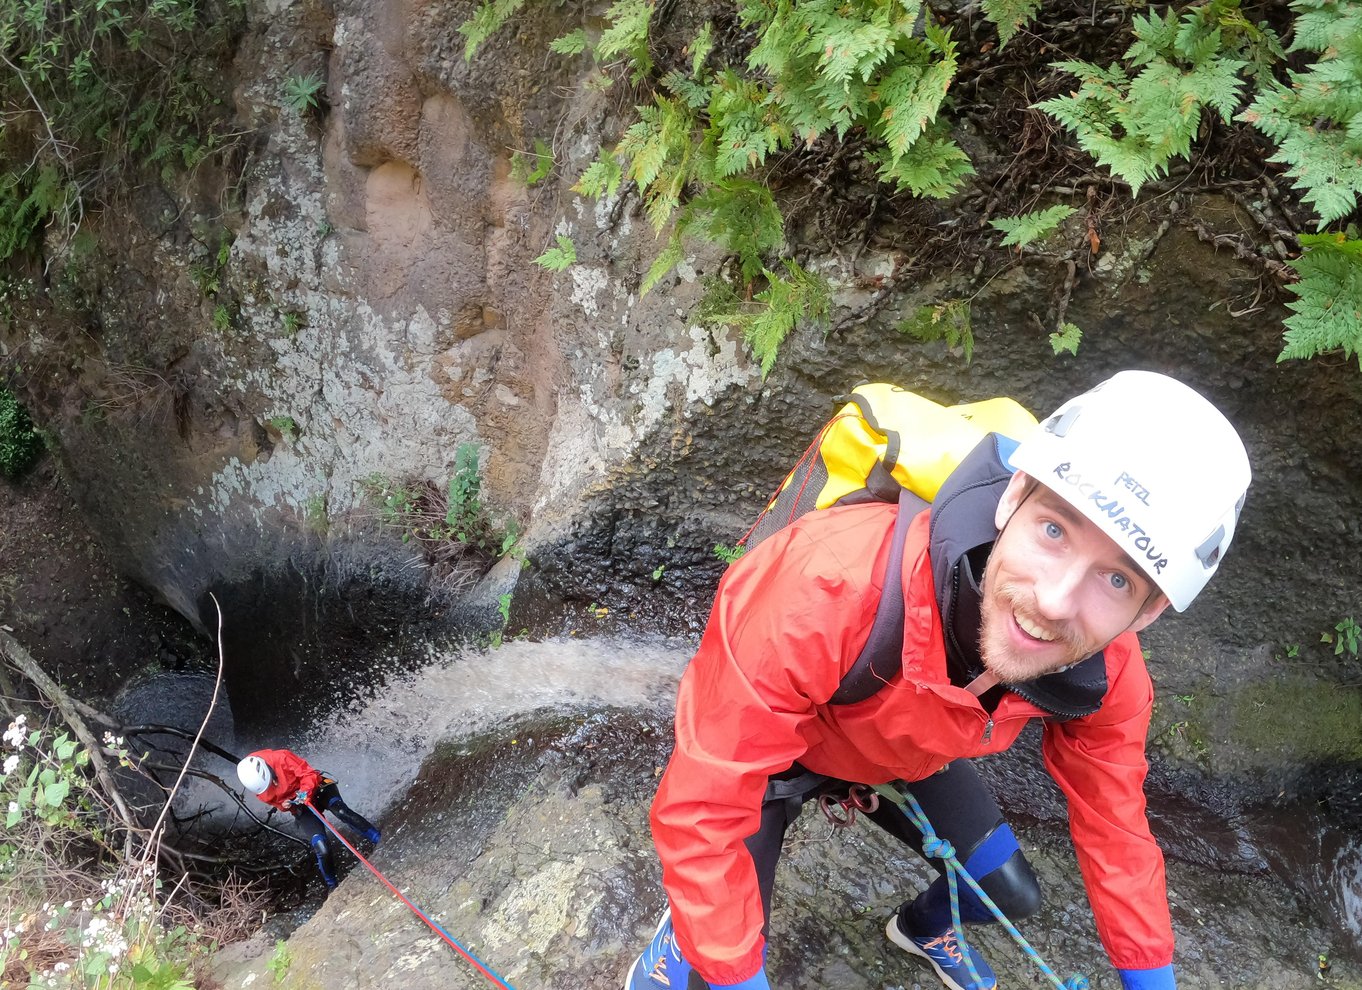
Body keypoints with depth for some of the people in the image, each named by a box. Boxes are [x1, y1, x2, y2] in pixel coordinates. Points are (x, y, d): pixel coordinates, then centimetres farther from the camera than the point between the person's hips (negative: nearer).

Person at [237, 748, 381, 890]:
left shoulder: (281, 758, -25)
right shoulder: (258, 786, -13)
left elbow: (308, 774, -19)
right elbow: (272, 801, 5)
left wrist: (306, 790, -36)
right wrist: (283, 805, -16)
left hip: (316, 789, -2)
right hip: (301, 809, 2)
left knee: (341, 812, -32)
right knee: (322, 850, -14)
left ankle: (381, 841, -25)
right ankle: (331, 885, 9)